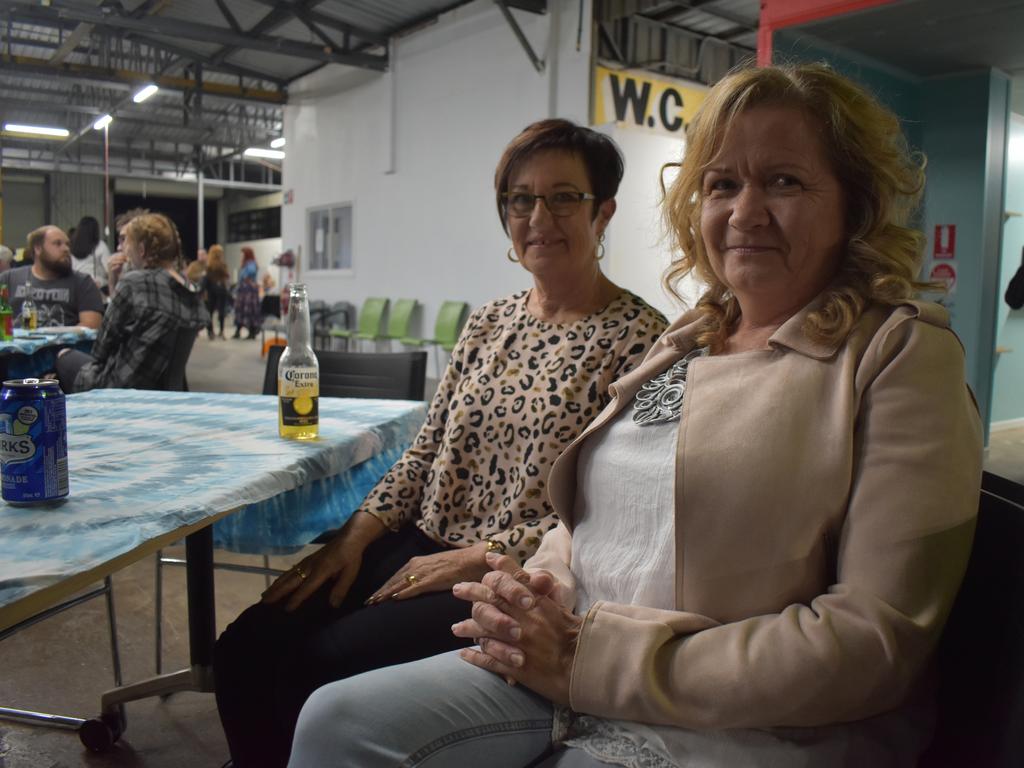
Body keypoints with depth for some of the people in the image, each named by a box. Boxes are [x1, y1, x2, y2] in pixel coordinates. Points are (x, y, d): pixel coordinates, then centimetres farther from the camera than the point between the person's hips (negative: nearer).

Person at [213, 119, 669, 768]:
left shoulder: (640, 339, -9)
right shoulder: (489, 323, 12)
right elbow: (426, 450, 13)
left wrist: (477, 558, -16)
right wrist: (357, 535, -1)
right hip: (423, 546, 6)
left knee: (326, 661, -21)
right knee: (248, 646, -10)